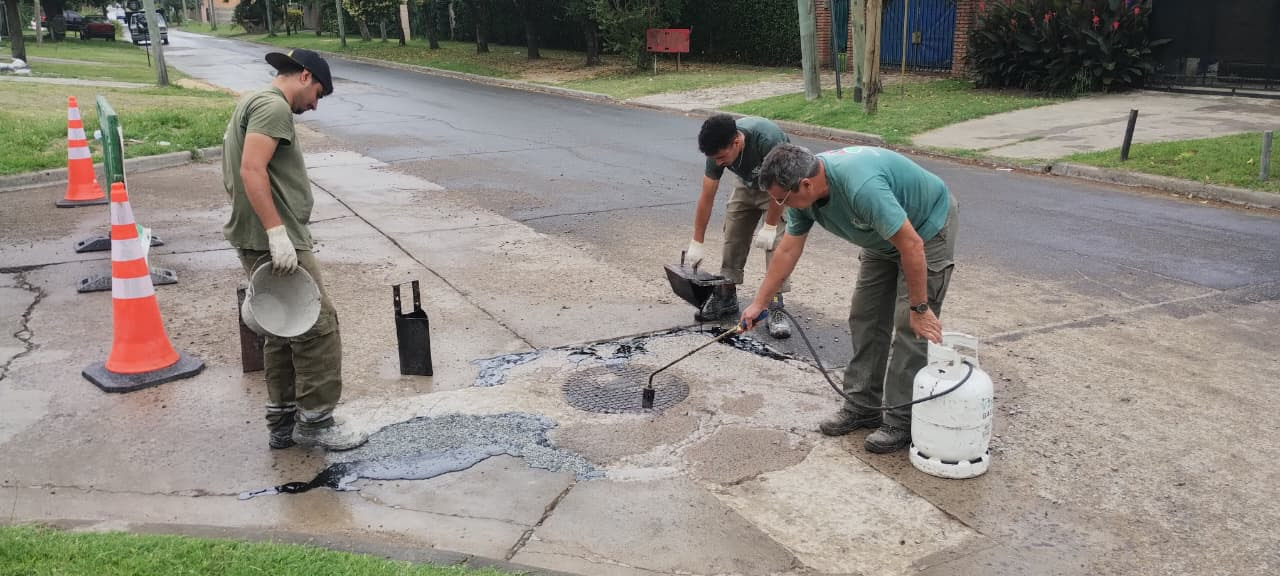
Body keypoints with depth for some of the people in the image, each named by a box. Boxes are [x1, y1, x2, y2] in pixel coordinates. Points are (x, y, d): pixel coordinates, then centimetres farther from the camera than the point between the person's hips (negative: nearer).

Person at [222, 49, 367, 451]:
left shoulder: (252, 104, 22)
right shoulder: (273, 106, -11)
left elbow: (234, 175, 27)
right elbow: (252, 170, -24)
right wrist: (277, 233, -26)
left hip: (257, 244, 11)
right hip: (275, 242, -11)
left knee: (283, 333, 16)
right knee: (318, 328, -5)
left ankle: (283, 422, 23)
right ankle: (314, 421, 4)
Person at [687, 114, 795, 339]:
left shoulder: (767, 139, -42)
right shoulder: (718, 148, -24)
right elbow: (707, 197, -16)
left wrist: (770, 227, -22)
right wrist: (696, 244, -12)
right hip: (746, 185, 5)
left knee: (776, 242, -18)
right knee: (733, 238, 1)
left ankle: (775, 308, -16)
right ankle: (726, 297, 16)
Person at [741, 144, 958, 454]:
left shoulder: (861, 186, -41)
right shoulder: (804, 189, -14)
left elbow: (912, 245, -34)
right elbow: (788, 249, -1)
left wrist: (919, 309, -25)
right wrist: (759, 303, 3)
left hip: (927, 227, -8)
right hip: (884, 237, 8)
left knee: (910, 327, -10)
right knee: (865, 318, 7)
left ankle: (902, 420, -1)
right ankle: (863, 405, 16)